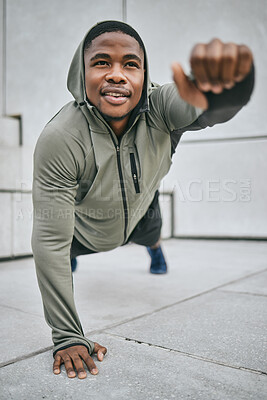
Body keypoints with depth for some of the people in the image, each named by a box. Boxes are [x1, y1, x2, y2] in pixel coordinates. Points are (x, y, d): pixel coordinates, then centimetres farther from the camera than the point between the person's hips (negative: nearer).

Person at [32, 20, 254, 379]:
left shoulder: (160, 109, -36)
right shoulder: (60, 139, -41)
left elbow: (215, 107, -58)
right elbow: (51, 241, -37)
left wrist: (227, 83, -85)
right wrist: (67, 336, -36)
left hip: (139, 212, 2)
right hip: (85, 231, -2)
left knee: (151, 235, 34)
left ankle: (155, 248, 73)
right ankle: (75, 257, 66)